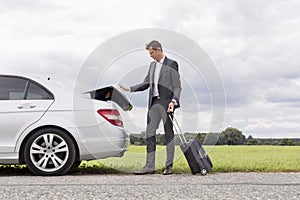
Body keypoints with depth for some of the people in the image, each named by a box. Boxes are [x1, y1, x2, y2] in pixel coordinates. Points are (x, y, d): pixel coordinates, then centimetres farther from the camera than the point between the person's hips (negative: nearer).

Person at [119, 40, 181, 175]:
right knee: (150, 133, 2)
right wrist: (129, 89, 13)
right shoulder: (152, 65, 18)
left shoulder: (171, 64, -2)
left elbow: (177, 86, -7)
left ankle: (169, 166, 6)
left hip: (166, 102, -6)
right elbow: (146, 83, 22)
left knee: (168, 134, 0)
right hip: (154, 102, 6)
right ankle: (150, 166, 4)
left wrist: (173, 101, -21)